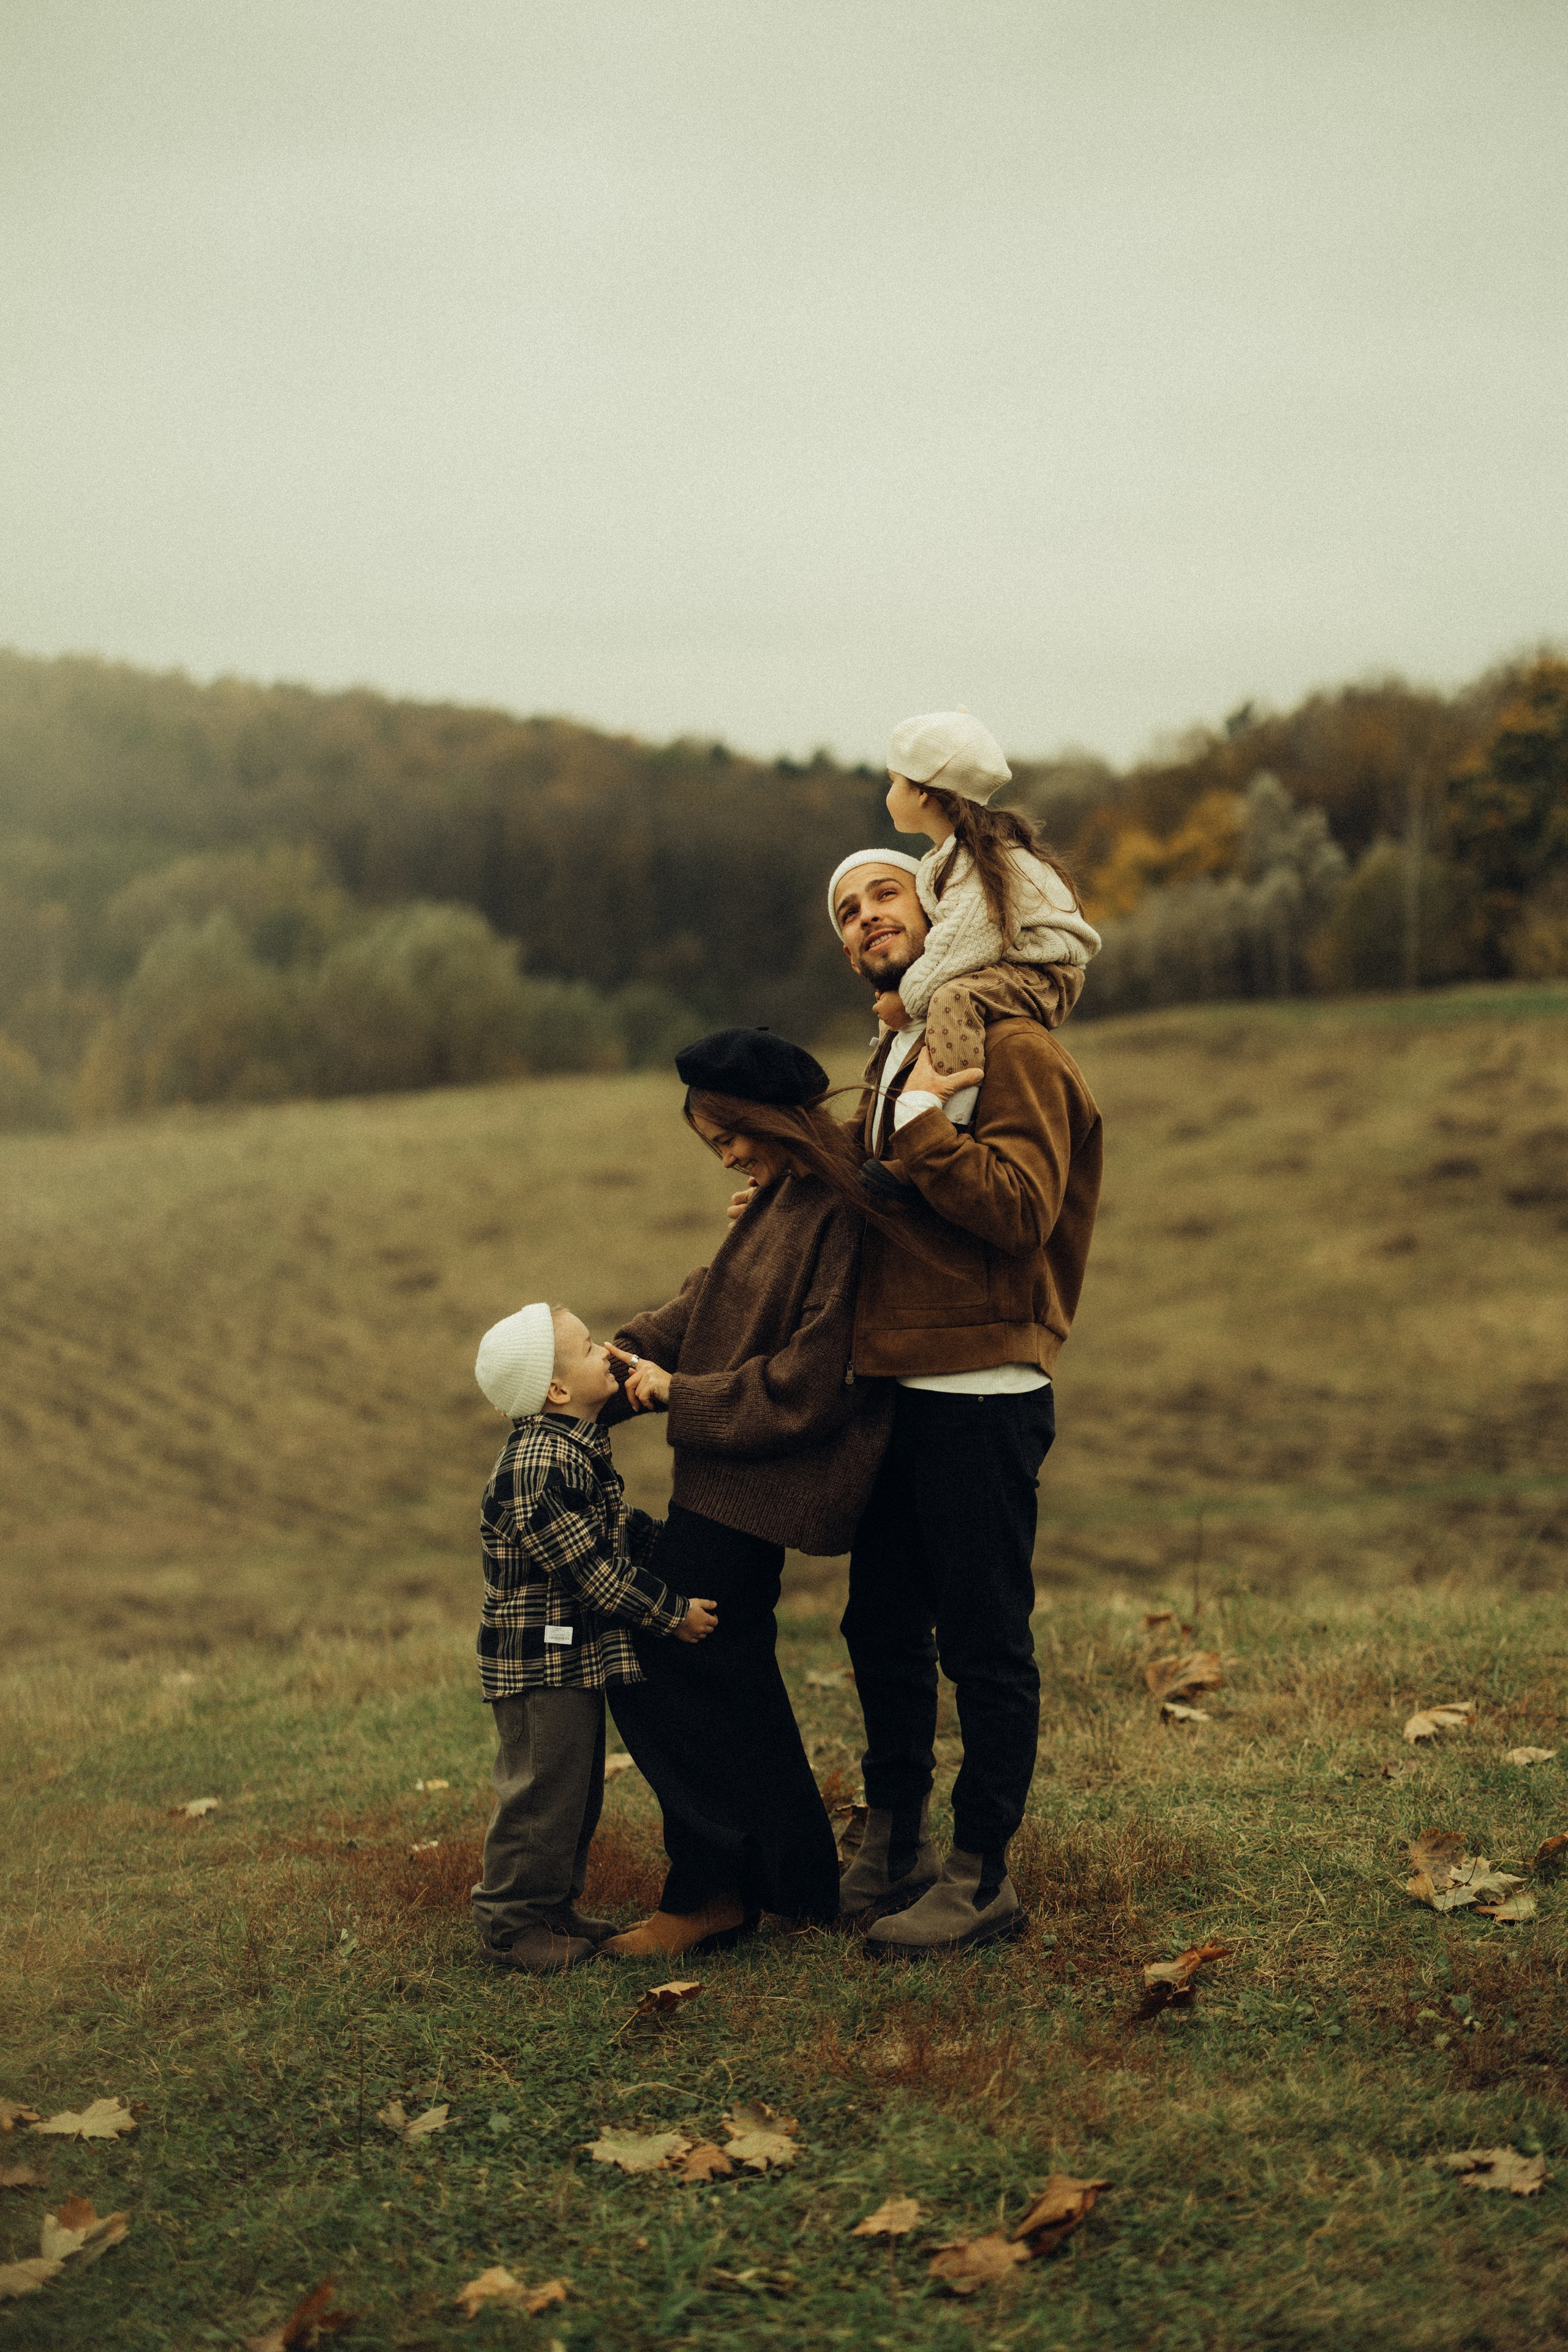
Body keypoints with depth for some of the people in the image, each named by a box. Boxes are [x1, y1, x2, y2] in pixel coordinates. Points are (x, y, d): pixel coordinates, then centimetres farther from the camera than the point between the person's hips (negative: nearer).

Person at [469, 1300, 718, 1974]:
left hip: (578, 1656, 11)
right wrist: (672, 1613, -16)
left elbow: (612, 1527, 23)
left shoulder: (572, 1448, 9)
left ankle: (554, 1906, 30)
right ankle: (512, 1924, 11)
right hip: (540, 1663, -10)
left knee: (576, 1790, 18)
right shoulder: (540, 1467, -25)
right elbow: (590, 1569, -24)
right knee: (542, 1792, -1)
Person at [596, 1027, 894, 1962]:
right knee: (731, 1677, 17)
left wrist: (682, 1397, -14)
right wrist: (624, 1355, 2)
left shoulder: (843, 1215, -21)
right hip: (734, 1479, 10)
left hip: (756, 1487, -10)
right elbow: (710, 1300, 16)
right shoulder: (785, 1196, 10)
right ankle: (794, 1875, 28)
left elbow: (810, 1380, -22)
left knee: (654, 1668, -4)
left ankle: (708, 1894, 7)